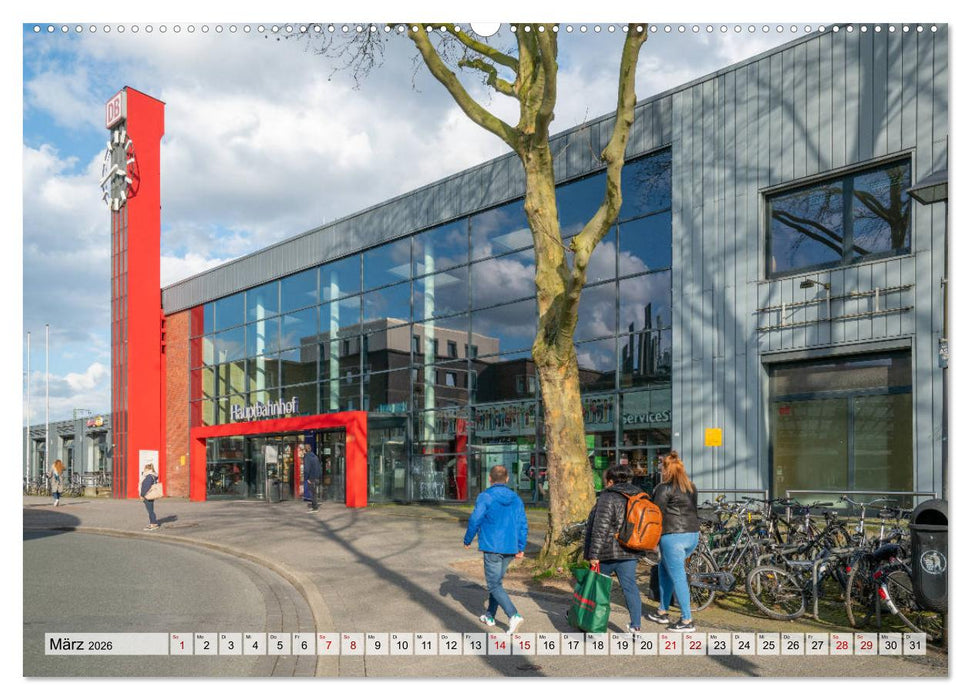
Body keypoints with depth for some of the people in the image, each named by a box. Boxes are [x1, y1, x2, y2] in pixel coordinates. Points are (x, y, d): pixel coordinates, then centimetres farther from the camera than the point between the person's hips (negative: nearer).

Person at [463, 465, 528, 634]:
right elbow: (523, 525, 4)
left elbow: (475, 520, -10)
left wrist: (467, 540, 4)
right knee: (496, 581, 21)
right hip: (510, 549, 6)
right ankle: (490, 615, 29)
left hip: (492, 547, -6)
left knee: (494, 585, -1)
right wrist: (521, 548, 8)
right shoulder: (516, 499, 6)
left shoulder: (485, 497, -9)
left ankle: (514, 615, -17)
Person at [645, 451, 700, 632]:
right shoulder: (692, 488, 13)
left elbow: (658, 514, -9)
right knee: (664, 568, 22)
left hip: (673, 537, -8)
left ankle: (687, 621, 3)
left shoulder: (664, 488, -10)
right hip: (693, 535, 8)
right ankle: (662, 612, 26)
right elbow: (694, 510, 17)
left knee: (678, 578, 0)